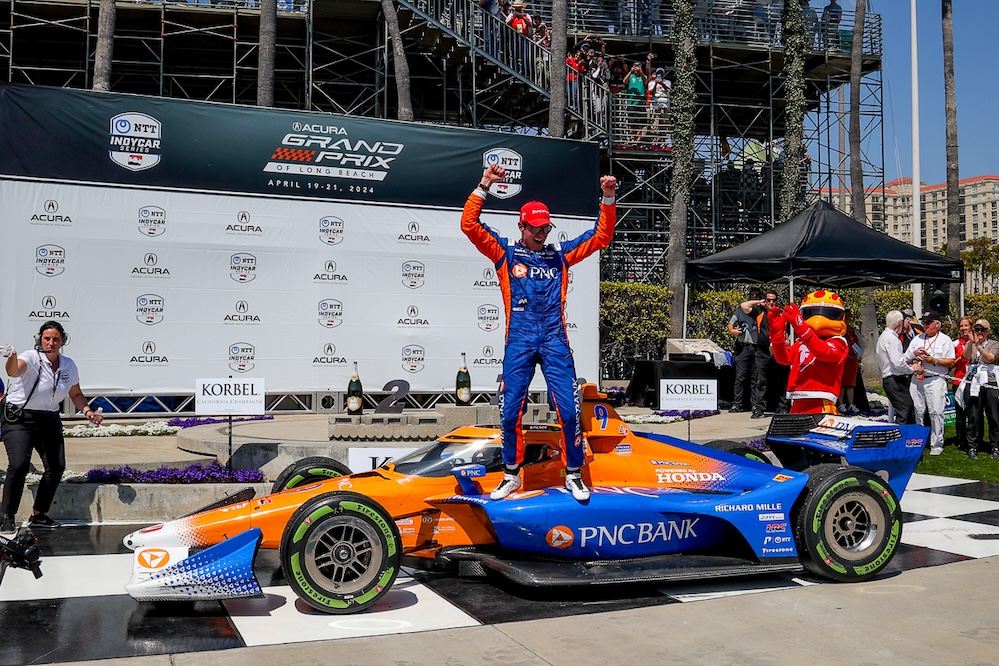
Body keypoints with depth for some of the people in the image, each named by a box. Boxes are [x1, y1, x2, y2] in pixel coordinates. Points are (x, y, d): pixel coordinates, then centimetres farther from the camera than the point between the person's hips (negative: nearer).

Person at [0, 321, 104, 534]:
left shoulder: (69, 366, 2)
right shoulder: (31, 358, -15)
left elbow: (76, 394, 17)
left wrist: (87, 410, -1)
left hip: (49, 421, 6)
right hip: (19, 419, -6)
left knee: (57, 467, -1)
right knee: (19, 464, -22)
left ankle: (38, 515, 16)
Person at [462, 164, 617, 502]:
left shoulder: (560, 254, 12)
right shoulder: (505, 252, 7)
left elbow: (601, 236, 13)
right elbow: (469, 224, -2)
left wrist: (608, 198, 1)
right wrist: (484, 186, -11)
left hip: (555, 341, 1)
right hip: (519, 341, -1)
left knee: (569, 409, -4)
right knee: (510, 411, 2)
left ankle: (574, 475, 10)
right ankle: (512, 475, 19)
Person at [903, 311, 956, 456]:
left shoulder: (945, 340, 5)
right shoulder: (917, 339, 19)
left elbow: (951, 362, -3)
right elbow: (906, 359, 20)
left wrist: (934, 360, -13)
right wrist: (915, 354, 1)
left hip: (935, 380, -4)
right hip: (917, 379, 5)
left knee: (936, 412, -8)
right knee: (918, 411, 5)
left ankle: (937, 445, -2)